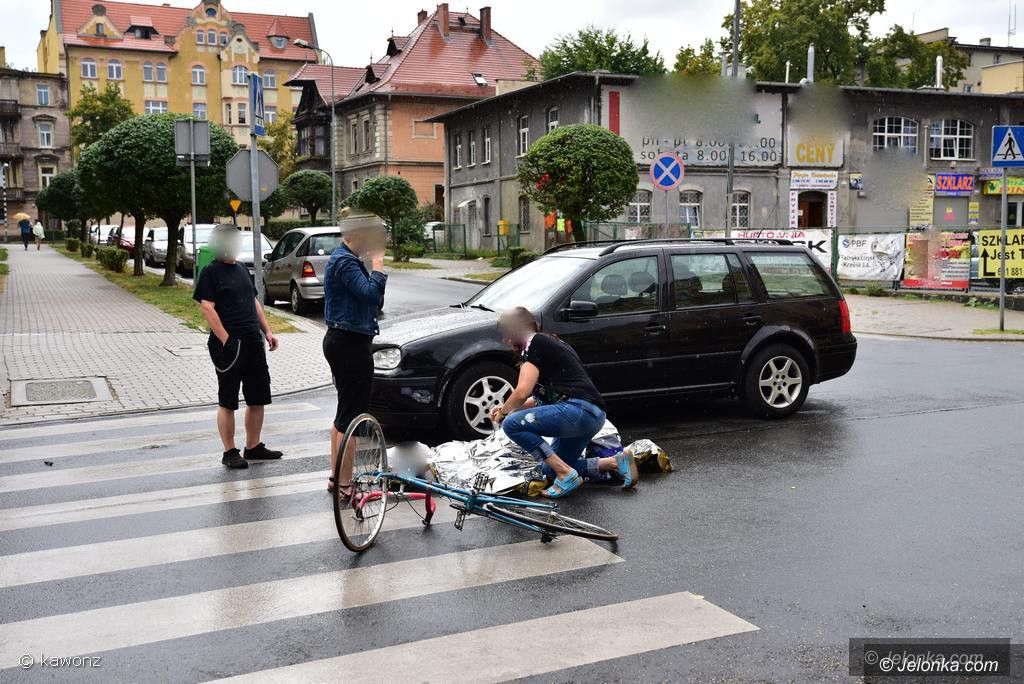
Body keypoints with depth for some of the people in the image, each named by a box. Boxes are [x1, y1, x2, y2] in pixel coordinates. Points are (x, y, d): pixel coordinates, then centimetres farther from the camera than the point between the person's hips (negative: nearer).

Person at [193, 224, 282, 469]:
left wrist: (267, 331, 14)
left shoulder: (241, 269, 17)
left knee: (258, 398, 10)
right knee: (227, 402, 1)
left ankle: (253, 447, 21)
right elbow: (207, 308, -13)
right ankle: (230, 452, 9)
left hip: (253, 342, 7)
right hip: (229, 345, -7)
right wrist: (226, 340, -21)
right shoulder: (211, 272, -6)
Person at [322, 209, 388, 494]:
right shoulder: (345, 261, -17)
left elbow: (373, 300, 17)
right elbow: (372, 293, -28)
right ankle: (345, 484, 2)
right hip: (350, 344, -11)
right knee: (351, 415, -5)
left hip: (341, 340, 11)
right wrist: (378, 261, -16)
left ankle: (336, 477, 28)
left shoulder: (345, 258, 16)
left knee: (344, 411, 18)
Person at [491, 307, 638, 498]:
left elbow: (522, 393, -13)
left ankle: (566, 475, -14)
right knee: (549, 469, 19)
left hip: (578, 410, -10)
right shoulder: (550, 342, 25)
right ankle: (615, 462, 12)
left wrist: (503, 412, 6)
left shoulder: (534, 344, -4)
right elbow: (541, 397, 30)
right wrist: (506, 408, 27)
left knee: (511, 424, -14)